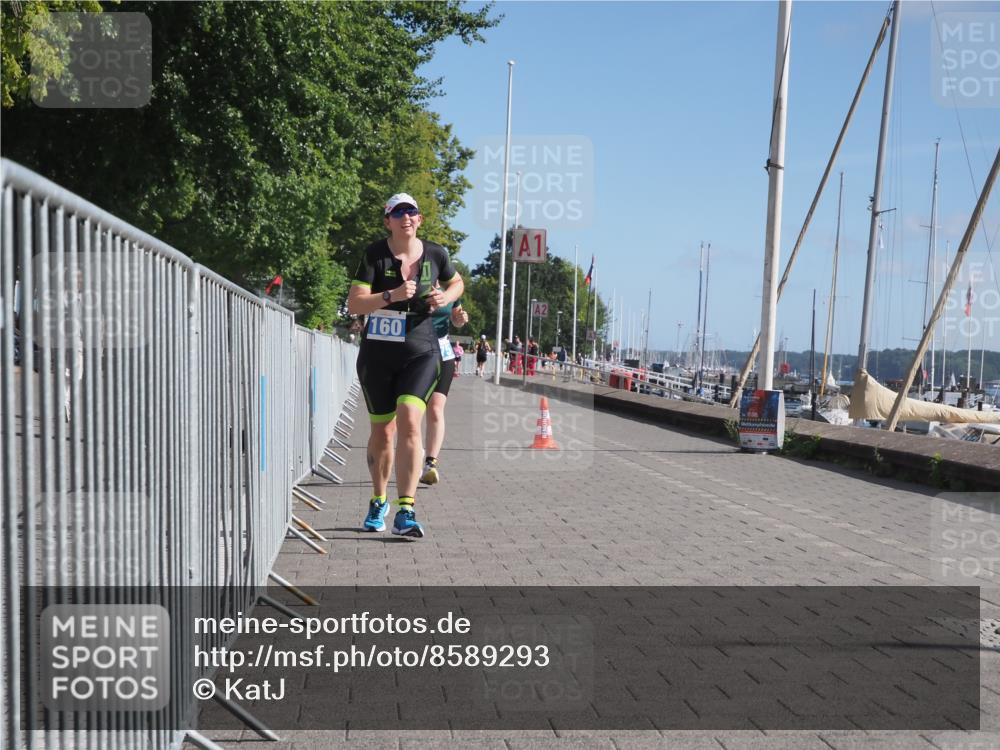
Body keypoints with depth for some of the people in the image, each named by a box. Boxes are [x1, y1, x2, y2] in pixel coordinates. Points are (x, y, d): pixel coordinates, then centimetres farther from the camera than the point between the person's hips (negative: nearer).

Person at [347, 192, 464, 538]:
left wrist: (445, 298, -1)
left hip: (421, 353, 0)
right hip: (377, 355, 0)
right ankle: (378, 501, 33)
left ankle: (405, 513, -19)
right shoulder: (374, 255, -5)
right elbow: (354, 304, -12)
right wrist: (391, 295, -27)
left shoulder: (435, 254, 2)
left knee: (409, 422, -20)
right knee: (382, 433, 9)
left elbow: (456, 283, 22)